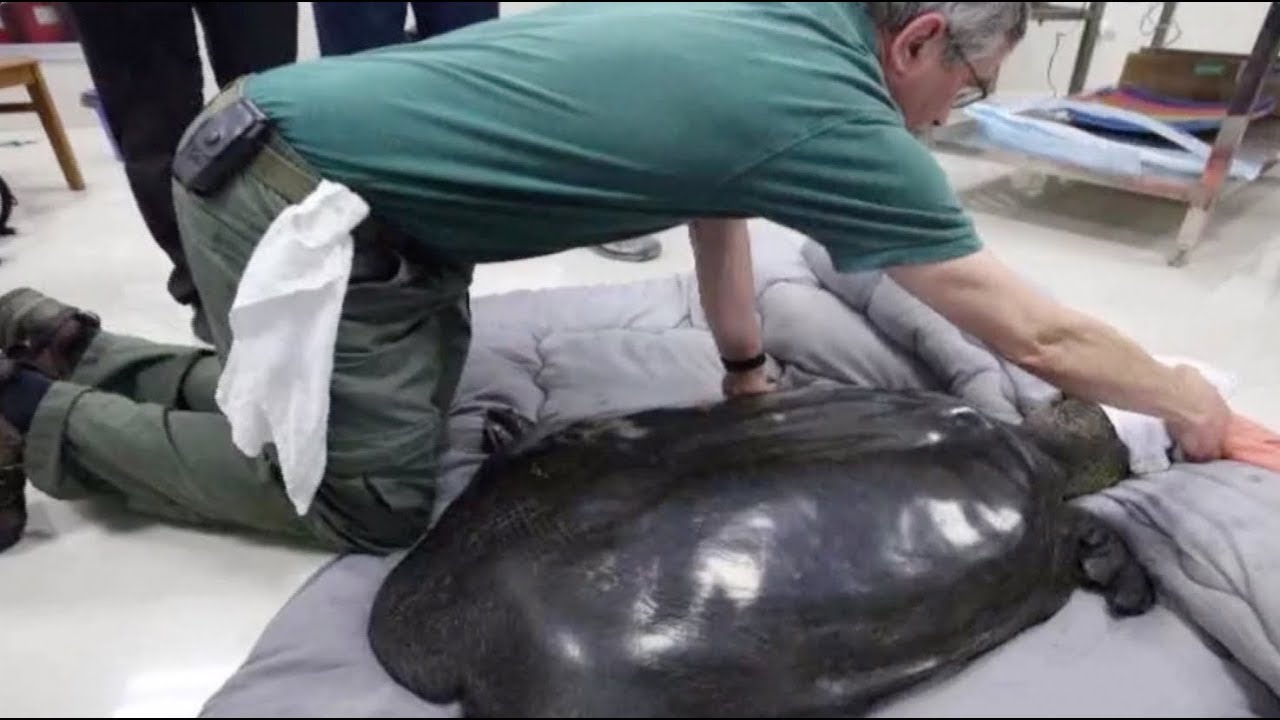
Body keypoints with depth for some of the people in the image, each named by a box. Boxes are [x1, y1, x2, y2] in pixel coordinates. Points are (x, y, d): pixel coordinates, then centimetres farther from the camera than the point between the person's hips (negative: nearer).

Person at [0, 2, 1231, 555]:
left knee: (385, 412, 20)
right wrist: (1188, 405, 11)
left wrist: (747, 371, 21)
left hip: (278, 137, 9)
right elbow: (1036, 336, -8)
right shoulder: (832, 118, -17)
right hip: (296, 204, -8)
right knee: (371, 497, 5)